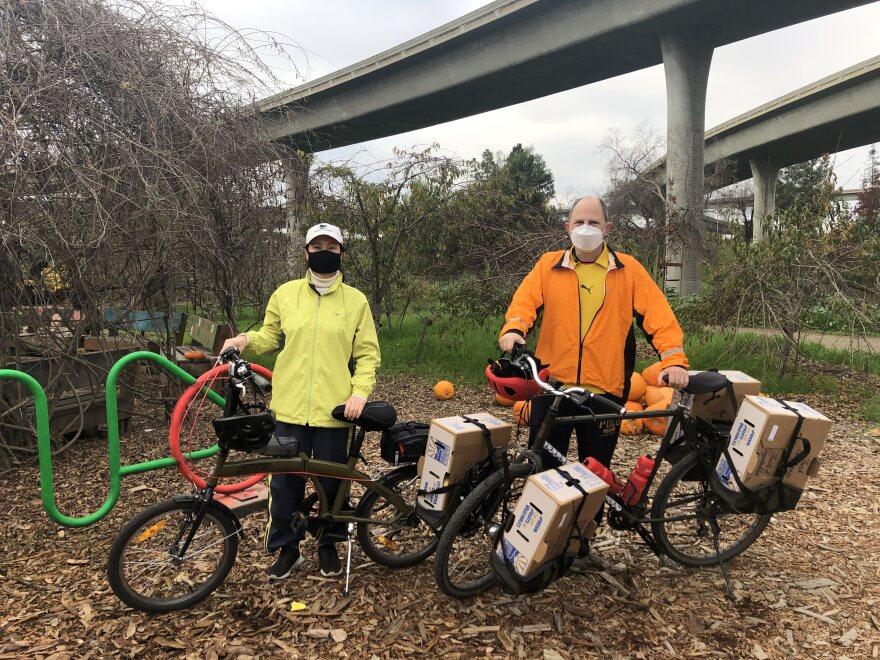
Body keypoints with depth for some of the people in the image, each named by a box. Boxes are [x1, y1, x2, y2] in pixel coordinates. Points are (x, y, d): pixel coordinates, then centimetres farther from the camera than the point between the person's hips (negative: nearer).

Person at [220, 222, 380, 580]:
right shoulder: (286, 293, 5)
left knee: (332, 483, 11)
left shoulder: (356, 301, 2)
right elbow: (270, 336, 13)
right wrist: (246, 339, -7)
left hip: (334, 410, -1)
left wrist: (360, 391, -11)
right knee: (285, 482, 8)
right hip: (291, 408, 1)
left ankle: (328, 545, 33)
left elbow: (367, 353, 2)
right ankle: (287, 548, 28)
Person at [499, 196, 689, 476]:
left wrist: (674, 359, -18)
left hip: (605, 390, 0)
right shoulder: (548, 265, 7)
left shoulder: (629, 269, 5)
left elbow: (658, 315, -3)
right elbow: (525, 300, -6)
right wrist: (513, 329, -28)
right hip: (552, 387, 0)